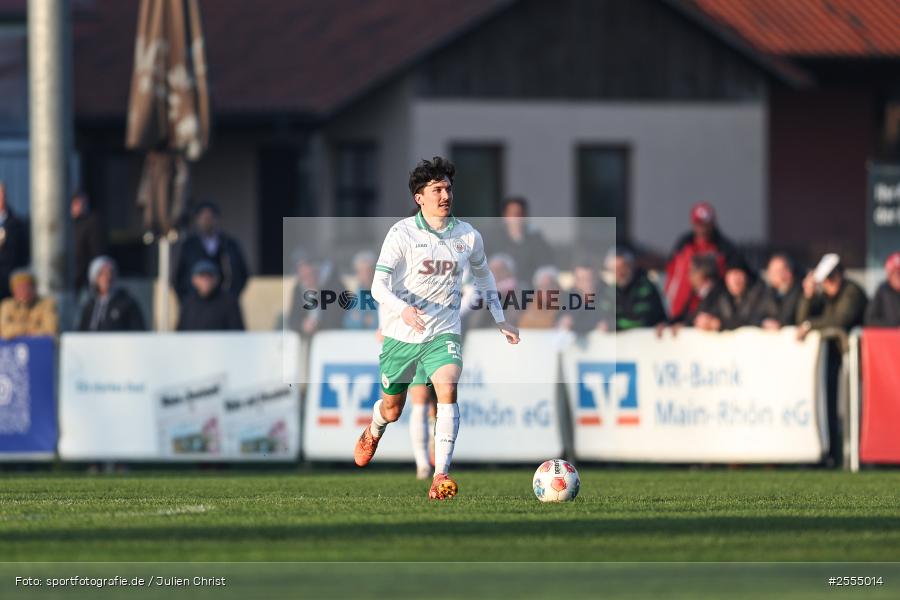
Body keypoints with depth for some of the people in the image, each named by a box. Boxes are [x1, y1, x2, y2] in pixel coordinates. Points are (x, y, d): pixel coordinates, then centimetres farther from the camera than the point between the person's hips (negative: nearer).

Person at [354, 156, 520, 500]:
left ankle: (440, 477, -29)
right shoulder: (402, 233, -10)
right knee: (392, 410, 13)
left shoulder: (468, 236, 2)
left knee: (448, 390, -26)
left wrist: (499, 320, 23)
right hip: (400, 334, -1)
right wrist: (403, 311, -35)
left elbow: (483, 274, 23)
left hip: (443, 333, 1)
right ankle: (373, 433, 53)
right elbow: (378, 286, -15)